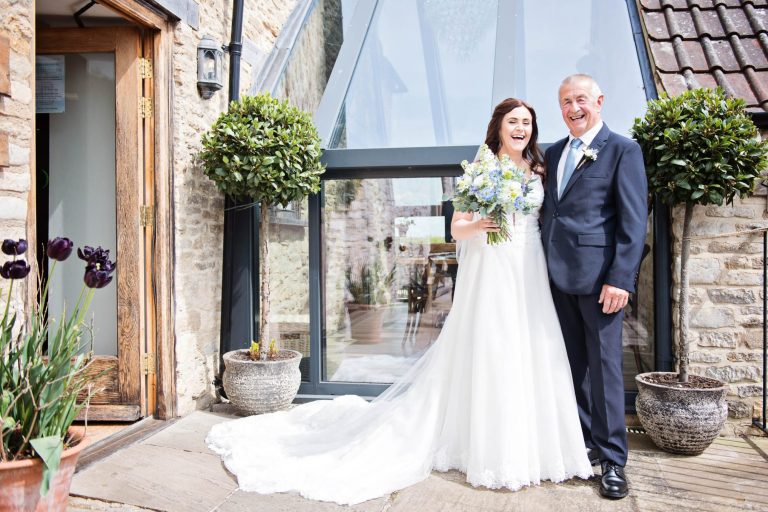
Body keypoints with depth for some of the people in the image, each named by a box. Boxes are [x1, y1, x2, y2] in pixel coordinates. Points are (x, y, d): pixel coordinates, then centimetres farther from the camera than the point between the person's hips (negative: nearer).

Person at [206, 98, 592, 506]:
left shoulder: (539, 169, 14)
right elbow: (456, 228, -2)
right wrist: (478, 225, -22)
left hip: (531, 275, 5)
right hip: (489, 274, -4)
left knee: (531, 355, 5)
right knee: (489, 356, -3)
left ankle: (532, 447, 20)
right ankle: (493, 453, 11)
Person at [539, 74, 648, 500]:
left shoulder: (622, 150, -2)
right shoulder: (553, 153, 16)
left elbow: (634, 220, -8)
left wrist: (620, 279, -16)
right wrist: (542, 269, 9)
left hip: (598, 274, -5)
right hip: (557, 275, 6)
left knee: (604, 365, 1)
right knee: (574, 364, 12)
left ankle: (612, 459, 13)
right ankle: (583, 443, 25)